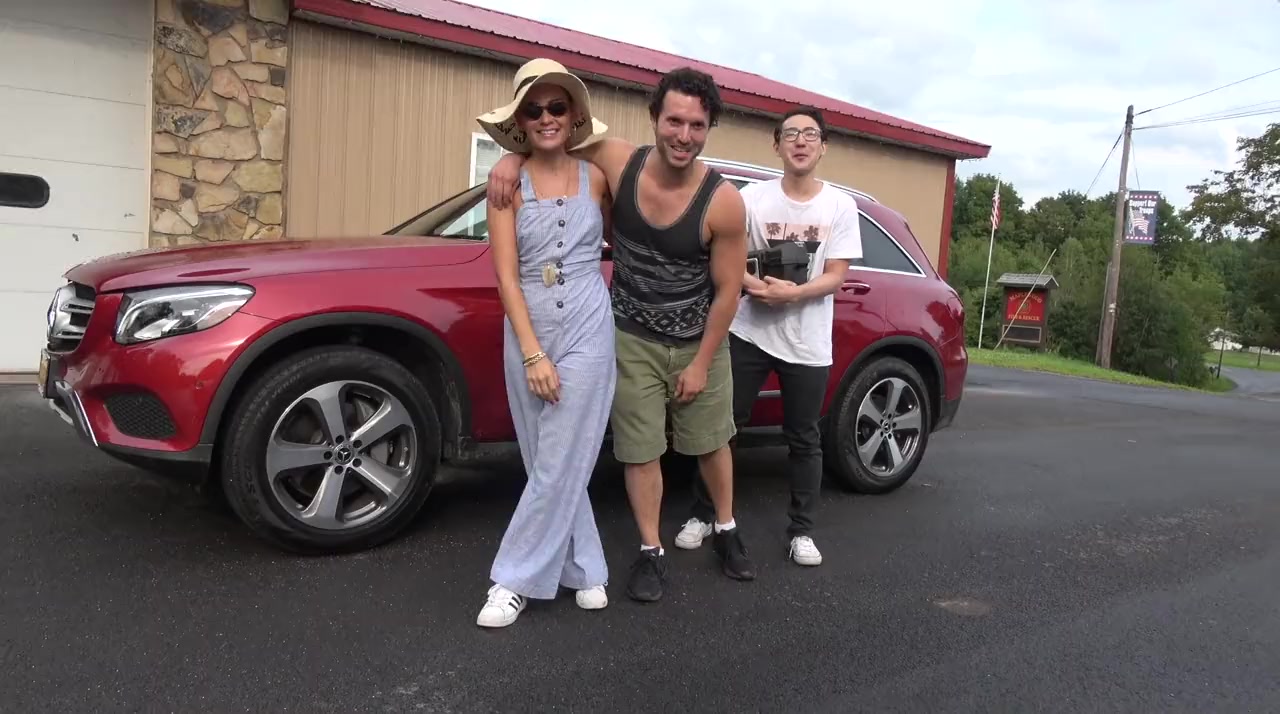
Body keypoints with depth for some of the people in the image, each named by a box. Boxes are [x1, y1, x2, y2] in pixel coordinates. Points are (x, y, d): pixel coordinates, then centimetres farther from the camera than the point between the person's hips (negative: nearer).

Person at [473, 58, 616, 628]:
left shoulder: (596, 177, 2)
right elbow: (506, 275, -5)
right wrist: (533, 353, -12)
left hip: (587, 331, -1)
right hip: (525, 334, 1)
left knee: (561, 465, -3)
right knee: (547, 463, 8)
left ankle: (515, 580, 9)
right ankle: (585, 571, 24)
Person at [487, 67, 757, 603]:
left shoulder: (723, 202, -22)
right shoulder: (619, 162, -16)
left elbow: (728, 289, -13)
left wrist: (701, 363, -9)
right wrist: (512, 159, -20)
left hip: (699, 341, -1)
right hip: (632, 340, 1)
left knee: (711, 442, 16)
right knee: (640, 449, 5)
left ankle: (726, 531, 39)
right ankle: (651, 552, 23)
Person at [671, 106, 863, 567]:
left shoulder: (841, 206, -1)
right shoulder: (752, 198, -2)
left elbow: (835, 277, -5)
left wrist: (792, 293, -22)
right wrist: (756, 285, -24)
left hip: (808, 344, 1)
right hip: (748, 334, 0)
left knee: (804, 440, 10)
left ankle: (801, 530, 24)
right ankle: (702, 516, 21)